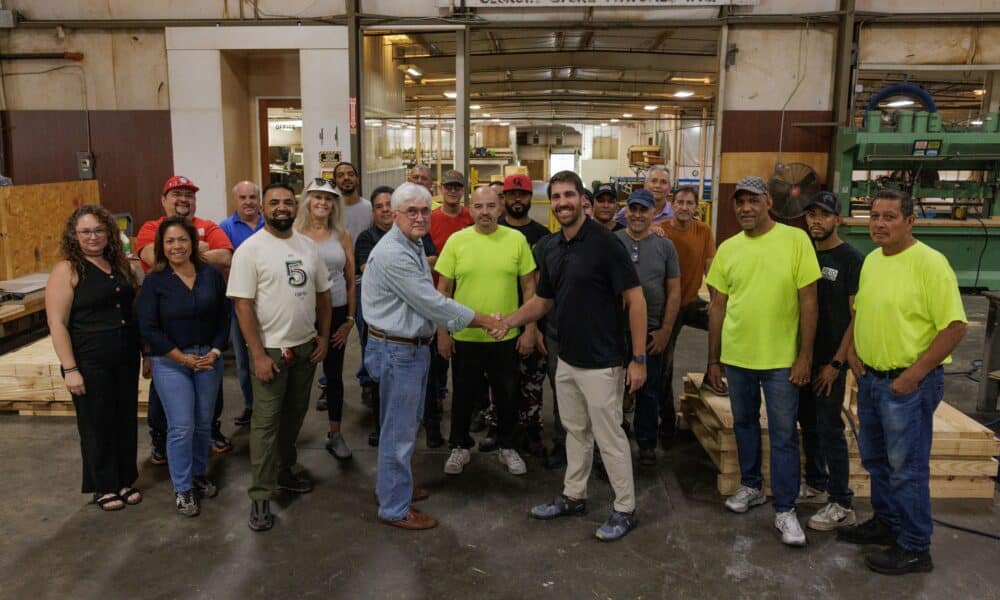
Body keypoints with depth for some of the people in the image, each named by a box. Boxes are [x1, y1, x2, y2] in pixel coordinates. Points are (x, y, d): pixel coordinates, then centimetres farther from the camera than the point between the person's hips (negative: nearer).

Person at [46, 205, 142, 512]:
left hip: (126, 359, 5)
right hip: (90, 363, -5)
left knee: (125, 421, 13)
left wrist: (144, 351, 13)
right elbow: (57, 324, -13)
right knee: (97, 425, 7)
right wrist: (70, 369, -17)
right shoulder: (66, 270, -10)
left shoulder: (119, 264, 8)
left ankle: (125, 481, 28)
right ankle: (103, 487, 23)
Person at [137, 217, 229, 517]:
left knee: (204, 423, 11)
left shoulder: (212, 274, 1)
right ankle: (182, 489, 13)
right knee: (181, 427, -2)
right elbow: (148, 328, -9)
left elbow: (224, 317, 5)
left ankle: (198, 475, 31)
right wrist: (184, 358, -12)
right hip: (170, 362, -3)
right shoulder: (154, 281, -7)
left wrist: (215, 351, -7)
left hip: (209, 358, 3)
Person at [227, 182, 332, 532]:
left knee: (295, 414, 17)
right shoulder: (250, 249, -12)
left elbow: (323, 294, 12)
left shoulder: (308, 247, 5)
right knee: (266, 421, -1)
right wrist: (258, 355, -17)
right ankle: (261, 495, 7)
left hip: (305, 347, 6)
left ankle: (283, 470, 35)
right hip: (271, 349, -6)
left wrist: (324, 337, 6)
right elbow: (242, 305, -14)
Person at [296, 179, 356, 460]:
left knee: (334, 375, 11)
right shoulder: (295, 234, -3)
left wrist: (350, 318, 3)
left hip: (336, 312, 2)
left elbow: (351, 280, 6)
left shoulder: (342, 235, 3)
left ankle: (335, 434, 24)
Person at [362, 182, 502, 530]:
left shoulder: (414, 247, 11)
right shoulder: (393, 254, -22)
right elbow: (432, 303, -23)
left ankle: (394, 486, 38)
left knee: (405, 425, 22)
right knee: (399, 431, 1)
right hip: (397, 350, -10)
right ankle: (394, 509, 15)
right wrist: (483, 321, -16)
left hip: (414, 346, 10)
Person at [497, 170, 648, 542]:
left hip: (602, 364, -7)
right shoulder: (552, 248, 7)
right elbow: (542, 300, 15)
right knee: (575, 431, 20)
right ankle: (573, 497, 35)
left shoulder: (604, 243, -16)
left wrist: (638, 358, -18)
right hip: (567, 360, 8)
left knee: (609, 437, 4)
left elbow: (635, 299, -16)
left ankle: (625, 509, 19)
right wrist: (509, 322, -2)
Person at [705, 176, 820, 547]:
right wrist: (713, 359, 7)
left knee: (784, 435, 4)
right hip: (736, 356, 4)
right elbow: (717, 306, 7)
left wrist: (805, 356, -10)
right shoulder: (728, 249, 3)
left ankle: (785, 509, 16)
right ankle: (751, 486, 36)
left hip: (781, 358, -4)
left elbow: (808, 301, -8)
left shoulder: (795, 240, -8)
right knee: (744, 423, 17)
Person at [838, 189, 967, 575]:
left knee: (906, 467, 2)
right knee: (875, 459, 19)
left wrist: (915, 374, -19)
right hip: (870, 377, 8)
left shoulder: (929, 263, -16)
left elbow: (955, 327, -18)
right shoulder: (870, 260, 7)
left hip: (908, 382, -8)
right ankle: (886, 522, 37)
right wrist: (851, 348, 7)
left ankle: (914, 548, 16)